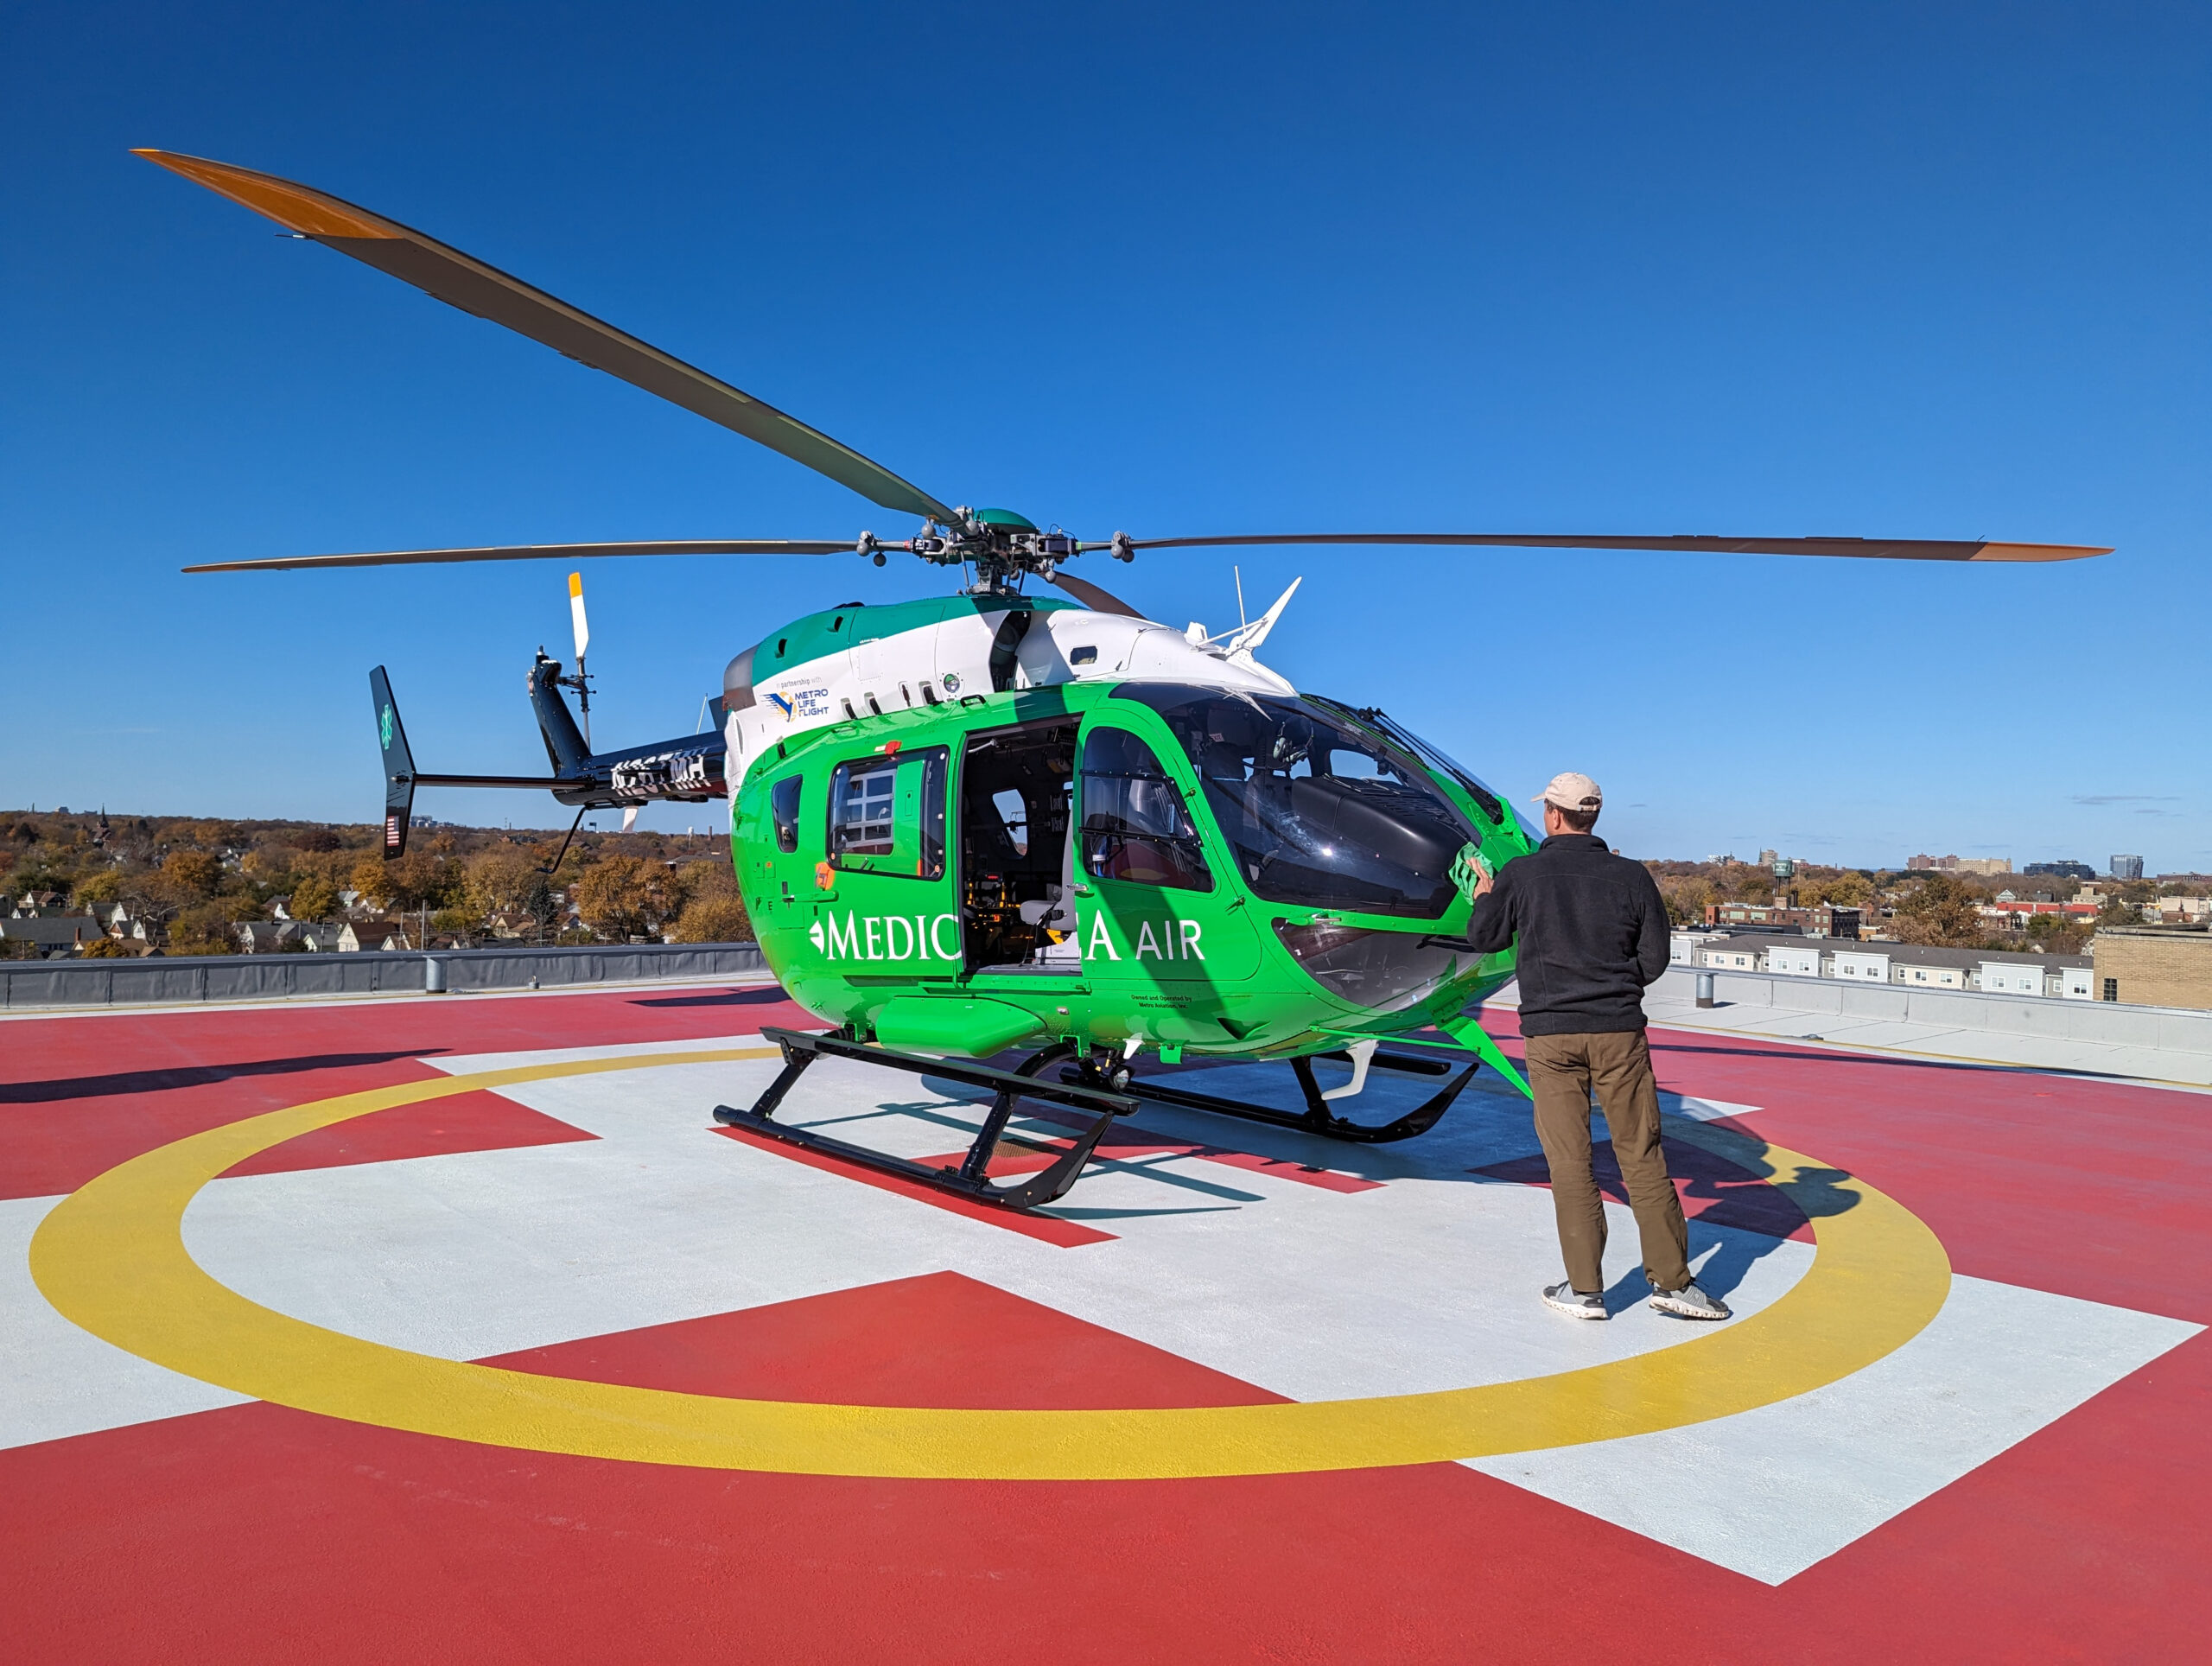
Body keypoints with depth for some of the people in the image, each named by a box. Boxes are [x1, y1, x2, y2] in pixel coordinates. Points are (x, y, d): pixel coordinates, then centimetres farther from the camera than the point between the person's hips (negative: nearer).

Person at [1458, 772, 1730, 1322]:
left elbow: (1483, 938, 8)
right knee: (1642, 1155, 8)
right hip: (1620, 1030, 1)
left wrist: (1484, 896, 27)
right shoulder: (1631, 875, 0)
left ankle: (1584, 1288, 10)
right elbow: (1654, 958, 5)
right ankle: (1671, 1280, 14)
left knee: (1569, 1161, 4)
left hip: (1550, 1033, -1)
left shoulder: (1520, 874, -4)